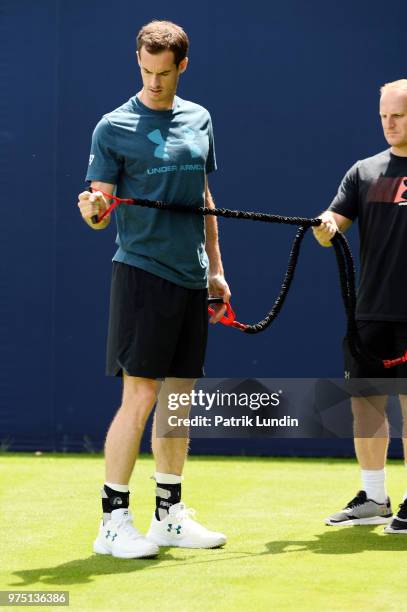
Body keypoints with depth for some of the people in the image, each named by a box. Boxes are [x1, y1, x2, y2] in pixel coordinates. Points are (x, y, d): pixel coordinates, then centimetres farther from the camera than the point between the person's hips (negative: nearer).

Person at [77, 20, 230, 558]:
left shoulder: (199, 120, 12)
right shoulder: (114, 128, -5)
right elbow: (100, 206, -7)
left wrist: (215, 267, 17)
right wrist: (94, 209, -30)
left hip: (191, 277, 6)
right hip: (142, 272, -6)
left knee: (179, 397, 10)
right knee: (140, 396, -9)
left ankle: (170, 515, 19)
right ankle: (114, 520, -2)